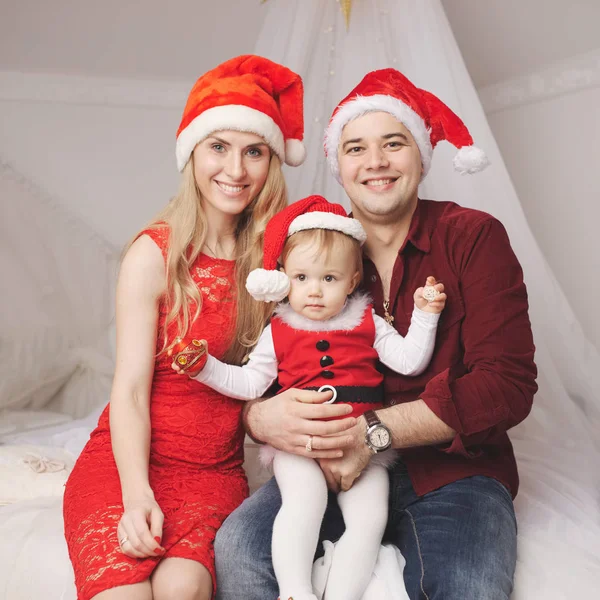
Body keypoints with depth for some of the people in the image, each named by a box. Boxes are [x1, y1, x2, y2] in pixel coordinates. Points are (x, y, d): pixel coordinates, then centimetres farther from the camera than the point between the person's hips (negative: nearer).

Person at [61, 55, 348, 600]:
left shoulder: (270, 258, 4)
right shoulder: (155, 254, -6)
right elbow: (130, 389, -9)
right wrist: (137, 494, -21)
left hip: (216, 472, 2)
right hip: (125, 462, -2)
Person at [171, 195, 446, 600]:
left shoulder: (368, 324, 10)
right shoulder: (279, 332, 10)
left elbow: (410, 361, 5)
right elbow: (249, 384, 11)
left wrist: (425, 315, -4)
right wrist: (205, 367, 0)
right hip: (297, 443, -1)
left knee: (370, 517, -17)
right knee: (305, 499, -29)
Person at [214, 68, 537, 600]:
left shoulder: (474, 238, -3)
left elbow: (510, 384, -12)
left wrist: (373, 432, -21)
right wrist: (262, 417, -21)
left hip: (454, 470, -2)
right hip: (333, 470, 3)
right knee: (238, 548, -22)